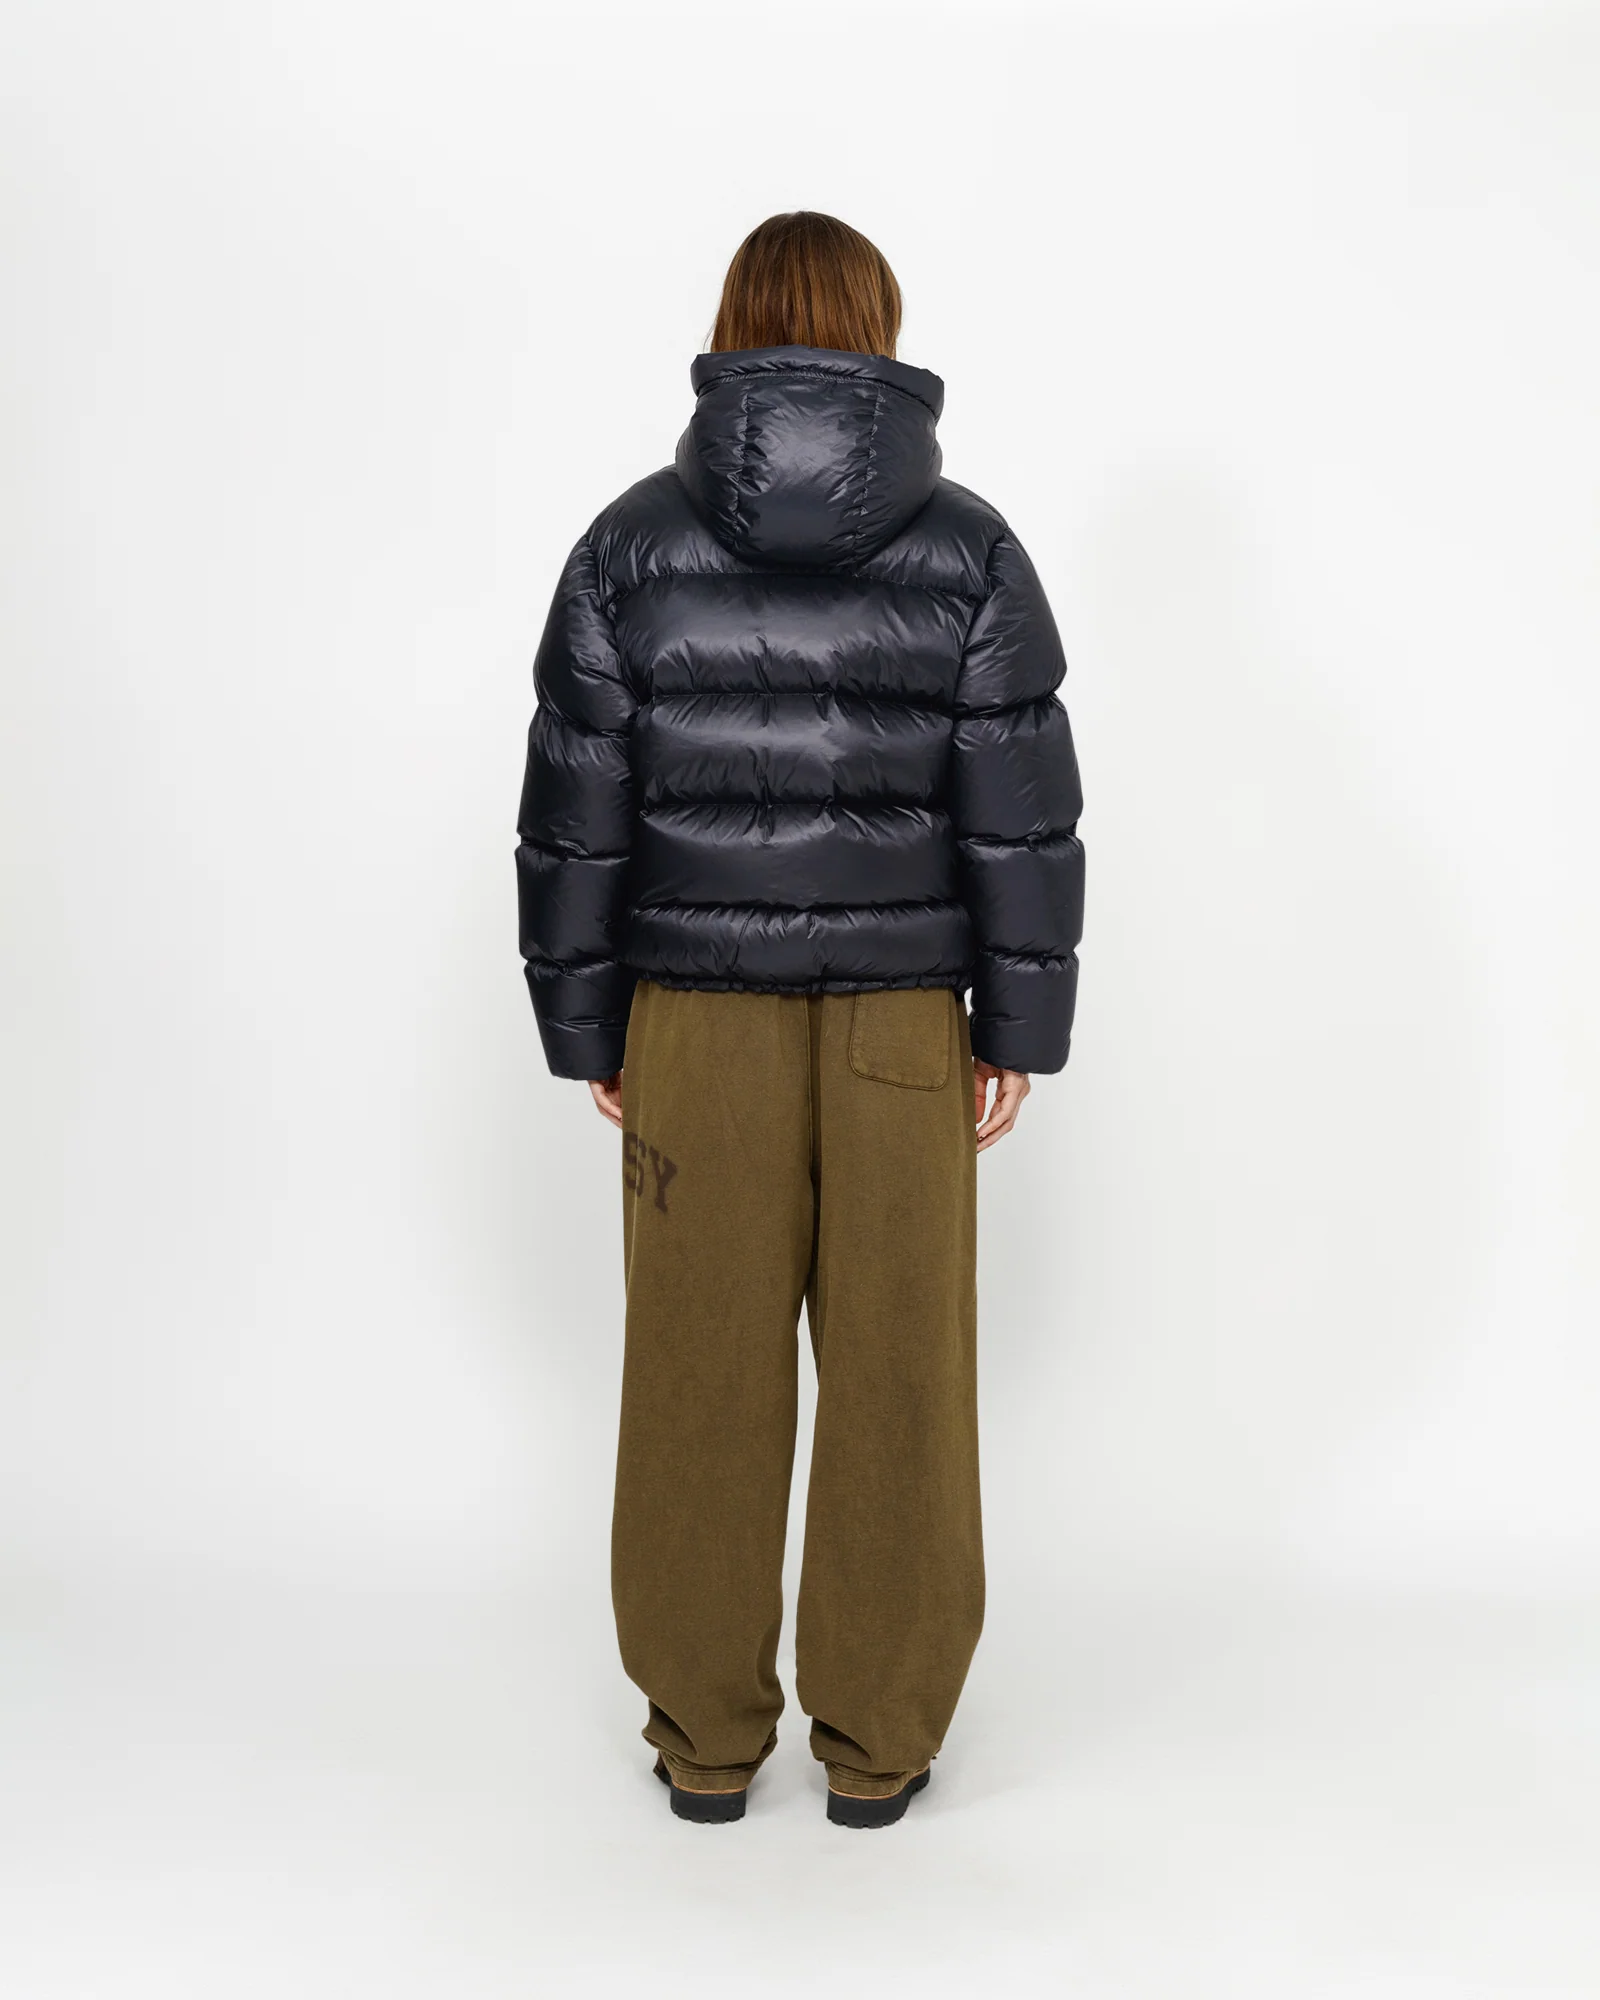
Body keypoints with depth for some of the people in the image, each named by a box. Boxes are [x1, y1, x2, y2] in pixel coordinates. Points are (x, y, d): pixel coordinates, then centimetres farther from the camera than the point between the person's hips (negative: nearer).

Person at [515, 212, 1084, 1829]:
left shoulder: (632, 546, -2)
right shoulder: (969, 552, -3)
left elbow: (575, 813, -2)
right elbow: (1024, 815, -4)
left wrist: (587, 1030, 6)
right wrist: (1017, 1027, 3)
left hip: (697, 1017, 1)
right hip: (901, 1020, 0)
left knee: (700, 1372, 10)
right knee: (900, 1372, 9)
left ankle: (705, 1740, 22)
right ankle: (876, 1744, 20)